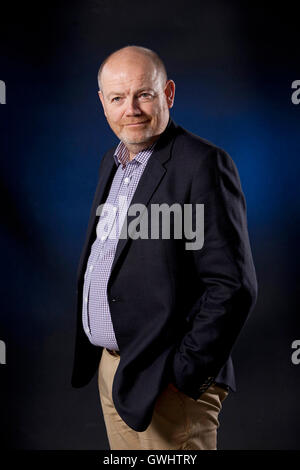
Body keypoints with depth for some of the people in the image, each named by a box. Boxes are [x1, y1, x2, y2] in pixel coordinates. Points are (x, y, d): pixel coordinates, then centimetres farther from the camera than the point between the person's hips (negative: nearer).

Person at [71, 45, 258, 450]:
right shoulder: (112, 161, 10)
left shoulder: (204, 164, -16)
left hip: (166, 383, -8)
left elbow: (233, 286, -19)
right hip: (109, 368, 8)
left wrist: (181, 374, -18)